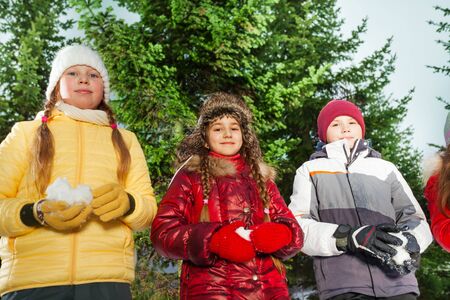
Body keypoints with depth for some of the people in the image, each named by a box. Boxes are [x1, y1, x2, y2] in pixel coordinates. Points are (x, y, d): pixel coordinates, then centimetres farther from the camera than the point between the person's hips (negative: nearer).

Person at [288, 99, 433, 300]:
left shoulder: (386, 168, 20)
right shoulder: (310, 170, 14)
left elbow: (415, 218, 13)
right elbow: (298, 226, 1)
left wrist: (409, 242, -11)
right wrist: (350, 236, -16)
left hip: (398, 283, 2)